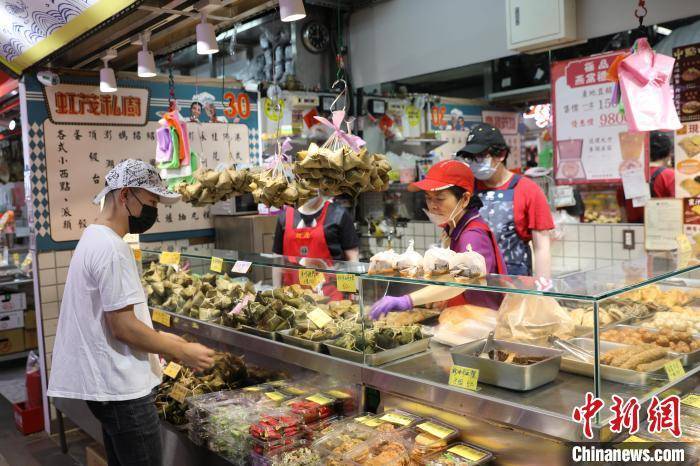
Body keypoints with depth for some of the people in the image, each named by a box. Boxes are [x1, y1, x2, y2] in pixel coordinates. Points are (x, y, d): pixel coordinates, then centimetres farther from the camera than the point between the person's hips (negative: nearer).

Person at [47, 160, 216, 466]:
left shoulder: (93, 238, 13)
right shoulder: (112, 248, -19)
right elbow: (123, 327, -21)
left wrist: (162, 339, 15)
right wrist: (183, 352, -11)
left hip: (105, 383, 10)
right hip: (121, 387, -10)